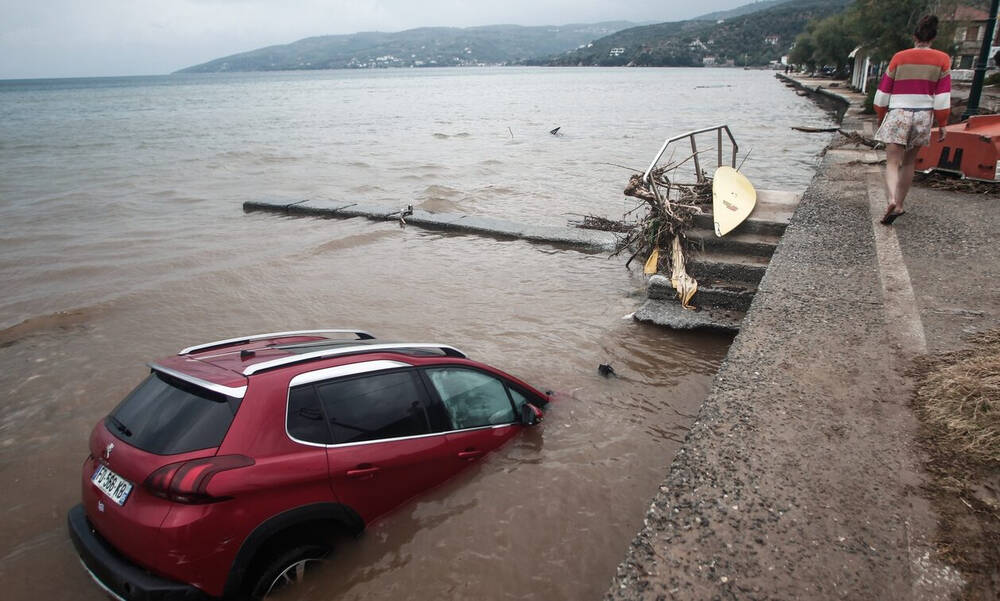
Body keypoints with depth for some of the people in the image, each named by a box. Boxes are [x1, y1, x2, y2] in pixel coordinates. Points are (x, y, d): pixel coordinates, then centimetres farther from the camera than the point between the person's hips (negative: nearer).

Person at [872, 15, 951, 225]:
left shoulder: (899, 57, 1)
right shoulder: (942, 60, 3)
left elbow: (884, 91, 3)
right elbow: (942, 97, -1)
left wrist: (881, 116, 17)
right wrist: (942, 125, 6)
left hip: (898, 114, -2)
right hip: (924, 115, 2)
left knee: (893, 163, -6)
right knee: (909, 163, 15)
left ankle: (892, 199, -31)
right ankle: (899, 204, 19)